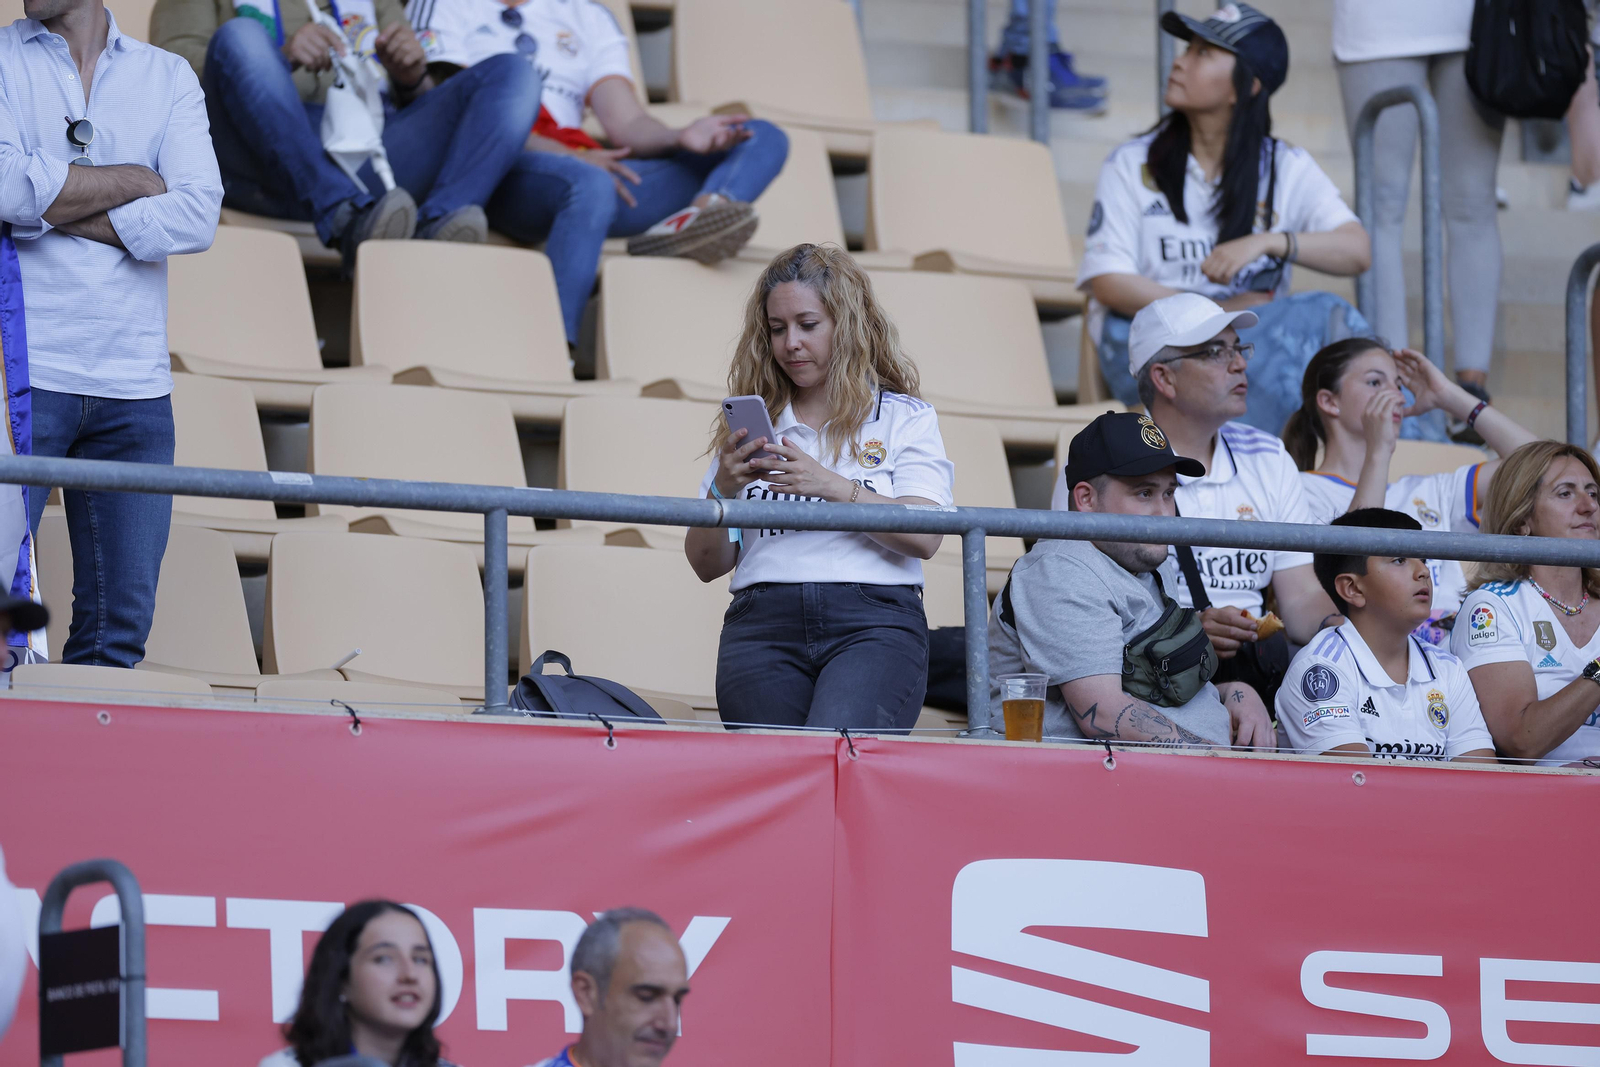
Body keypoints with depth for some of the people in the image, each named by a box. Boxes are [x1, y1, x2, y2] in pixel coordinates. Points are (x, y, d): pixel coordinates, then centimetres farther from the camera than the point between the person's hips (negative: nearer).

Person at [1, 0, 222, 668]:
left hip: (133, 384, 3)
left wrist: (56, 214, -8)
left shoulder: (169, 79, 12)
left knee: (118, 632, 0)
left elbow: (198, 217, -3)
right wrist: (134, 180, -2)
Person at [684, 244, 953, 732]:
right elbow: (706, 564, 16)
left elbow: (924, 536, -3)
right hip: (764, 624, 3)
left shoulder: (905, 418, 13)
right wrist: (723, 488, -3)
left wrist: (832, 486, -14)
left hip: (872, 624, -3)